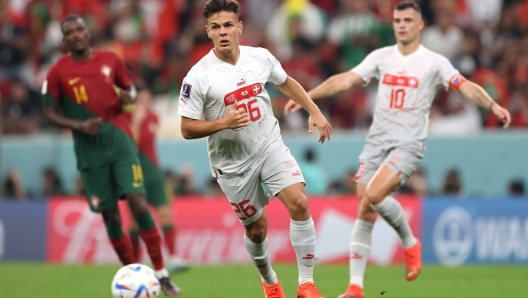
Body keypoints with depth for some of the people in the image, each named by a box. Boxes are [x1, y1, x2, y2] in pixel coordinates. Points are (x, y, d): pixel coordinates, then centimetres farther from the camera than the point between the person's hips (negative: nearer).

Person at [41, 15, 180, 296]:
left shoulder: (110, 60, 4)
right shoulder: (58, 72, -2)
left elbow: (129, 87, 19)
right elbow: (49, 113, 0)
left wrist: (129, 96, -6)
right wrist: (79, 126, -15)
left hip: (121, 143, 0)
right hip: (90, 152, 0)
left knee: (138, 204, -13)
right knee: (111, 217, 1)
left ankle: (161, 274, -5)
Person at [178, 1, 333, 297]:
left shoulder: (260, 57, -5)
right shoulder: (198, 77, -17)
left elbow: (285, 82, 17)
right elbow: (187, 129, -13)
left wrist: (315, 112, 12)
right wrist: (223, 122, -28)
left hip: (271, 147, 2)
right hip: (232, 162, -2)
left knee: (299, 203, -18)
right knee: (257, 229, 8)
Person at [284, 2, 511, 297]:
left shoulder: (434, 62, -2)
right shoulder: (381, 57, 9)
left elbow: (466, 86, -12)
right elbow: (345, 80, 7)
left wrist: (493, 105, -29)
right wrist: (306, 96, 2)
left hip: (408, 143, -4)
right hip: (377, 140, 4)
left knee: (375, 194, -26)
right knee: (364, 214, -2)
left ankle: (410, 243, 0)